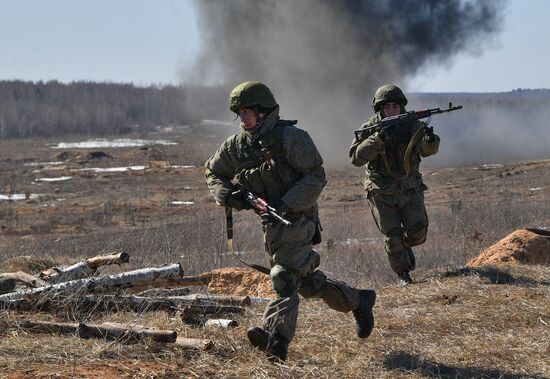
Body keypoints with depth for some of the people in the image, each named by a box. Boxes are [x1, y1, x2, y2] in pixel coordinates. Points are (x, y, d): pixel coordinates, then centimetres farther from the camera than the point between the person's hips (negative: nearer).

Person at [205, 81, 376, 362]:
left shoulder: (289, 137, -14)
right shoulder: (236, 145, 6)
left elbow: (316, 177, -16)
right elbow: (213, 172, 18)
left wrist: (286, 205, -26)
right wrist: (227, 194, -3)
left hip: (297, 219, -8)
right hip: (271, 223, 8)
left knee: (284, 278, -21)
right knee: (308, 281, 16)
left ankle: (276, 337, -32)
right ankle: (358, 301, 34)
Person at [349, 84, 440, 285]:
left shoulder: (411, 125, -6)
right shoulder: (369, 129, -12)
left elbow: (427, 149, -15)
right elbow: (356, 157, -23)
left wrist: (429, 139, -39)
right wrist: (378, 138, -35)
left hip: (409, 188, 2)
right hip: (382, 193, -2)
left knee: (418, 231, -6)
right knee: (392, 237, -4)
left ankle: (406, 245, 28)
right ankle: (403, 274, 16)